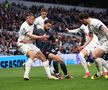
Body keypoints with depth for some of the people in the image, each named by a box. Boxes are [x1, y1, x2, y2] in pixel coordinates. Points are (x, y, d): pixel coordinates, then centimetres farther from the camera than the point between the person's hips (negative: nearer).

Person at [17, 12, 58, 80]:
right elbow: (31, 36, -30)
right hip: (23, 44, -9)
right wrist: (41, 37, -34)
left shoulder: (32, 25, 8)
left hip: (30, 44, 9)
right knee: (32, 54, -35)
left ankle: (49, 75, 10)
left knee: (43, 56, 3)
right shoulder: (24, 26, -20)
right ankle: (26, 75, -37)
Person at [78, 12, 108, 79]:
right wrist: (84, 46, 22)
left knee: (95, 55, -15)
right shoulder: (89, 25, 11)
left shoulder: (95, 22, -20)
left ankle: (100, 73, 4)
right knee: (95, 56, 9)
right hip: (102, 42, 10)